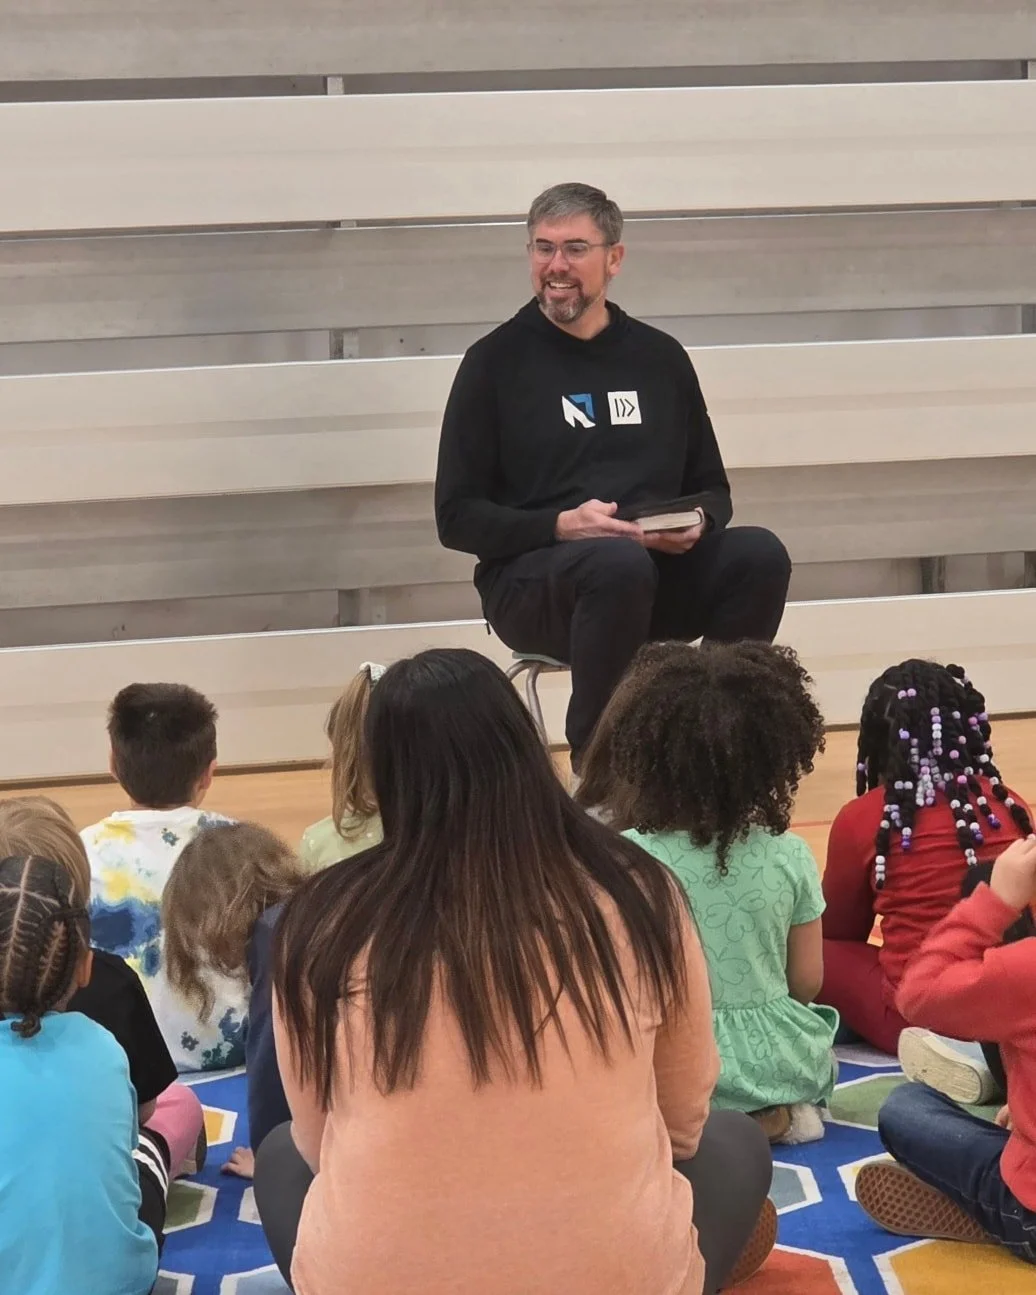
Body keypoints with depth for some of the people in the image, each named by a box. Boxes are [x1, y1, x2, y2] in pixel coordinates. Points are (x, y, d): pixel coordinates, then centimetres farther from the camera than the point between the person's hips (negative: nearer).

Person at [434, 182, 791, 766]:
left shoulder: (661, 358, 14)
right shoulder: (495, 362, 4)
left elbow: (713, 490, 20)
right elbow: (457, 517, -1)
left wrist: (698, 522, -5)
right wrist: (560, 525, -17)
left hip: (661, 571, 4)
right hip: (529, 580, -4)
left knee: (760, 554, -24)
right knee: (620, 562, -37)